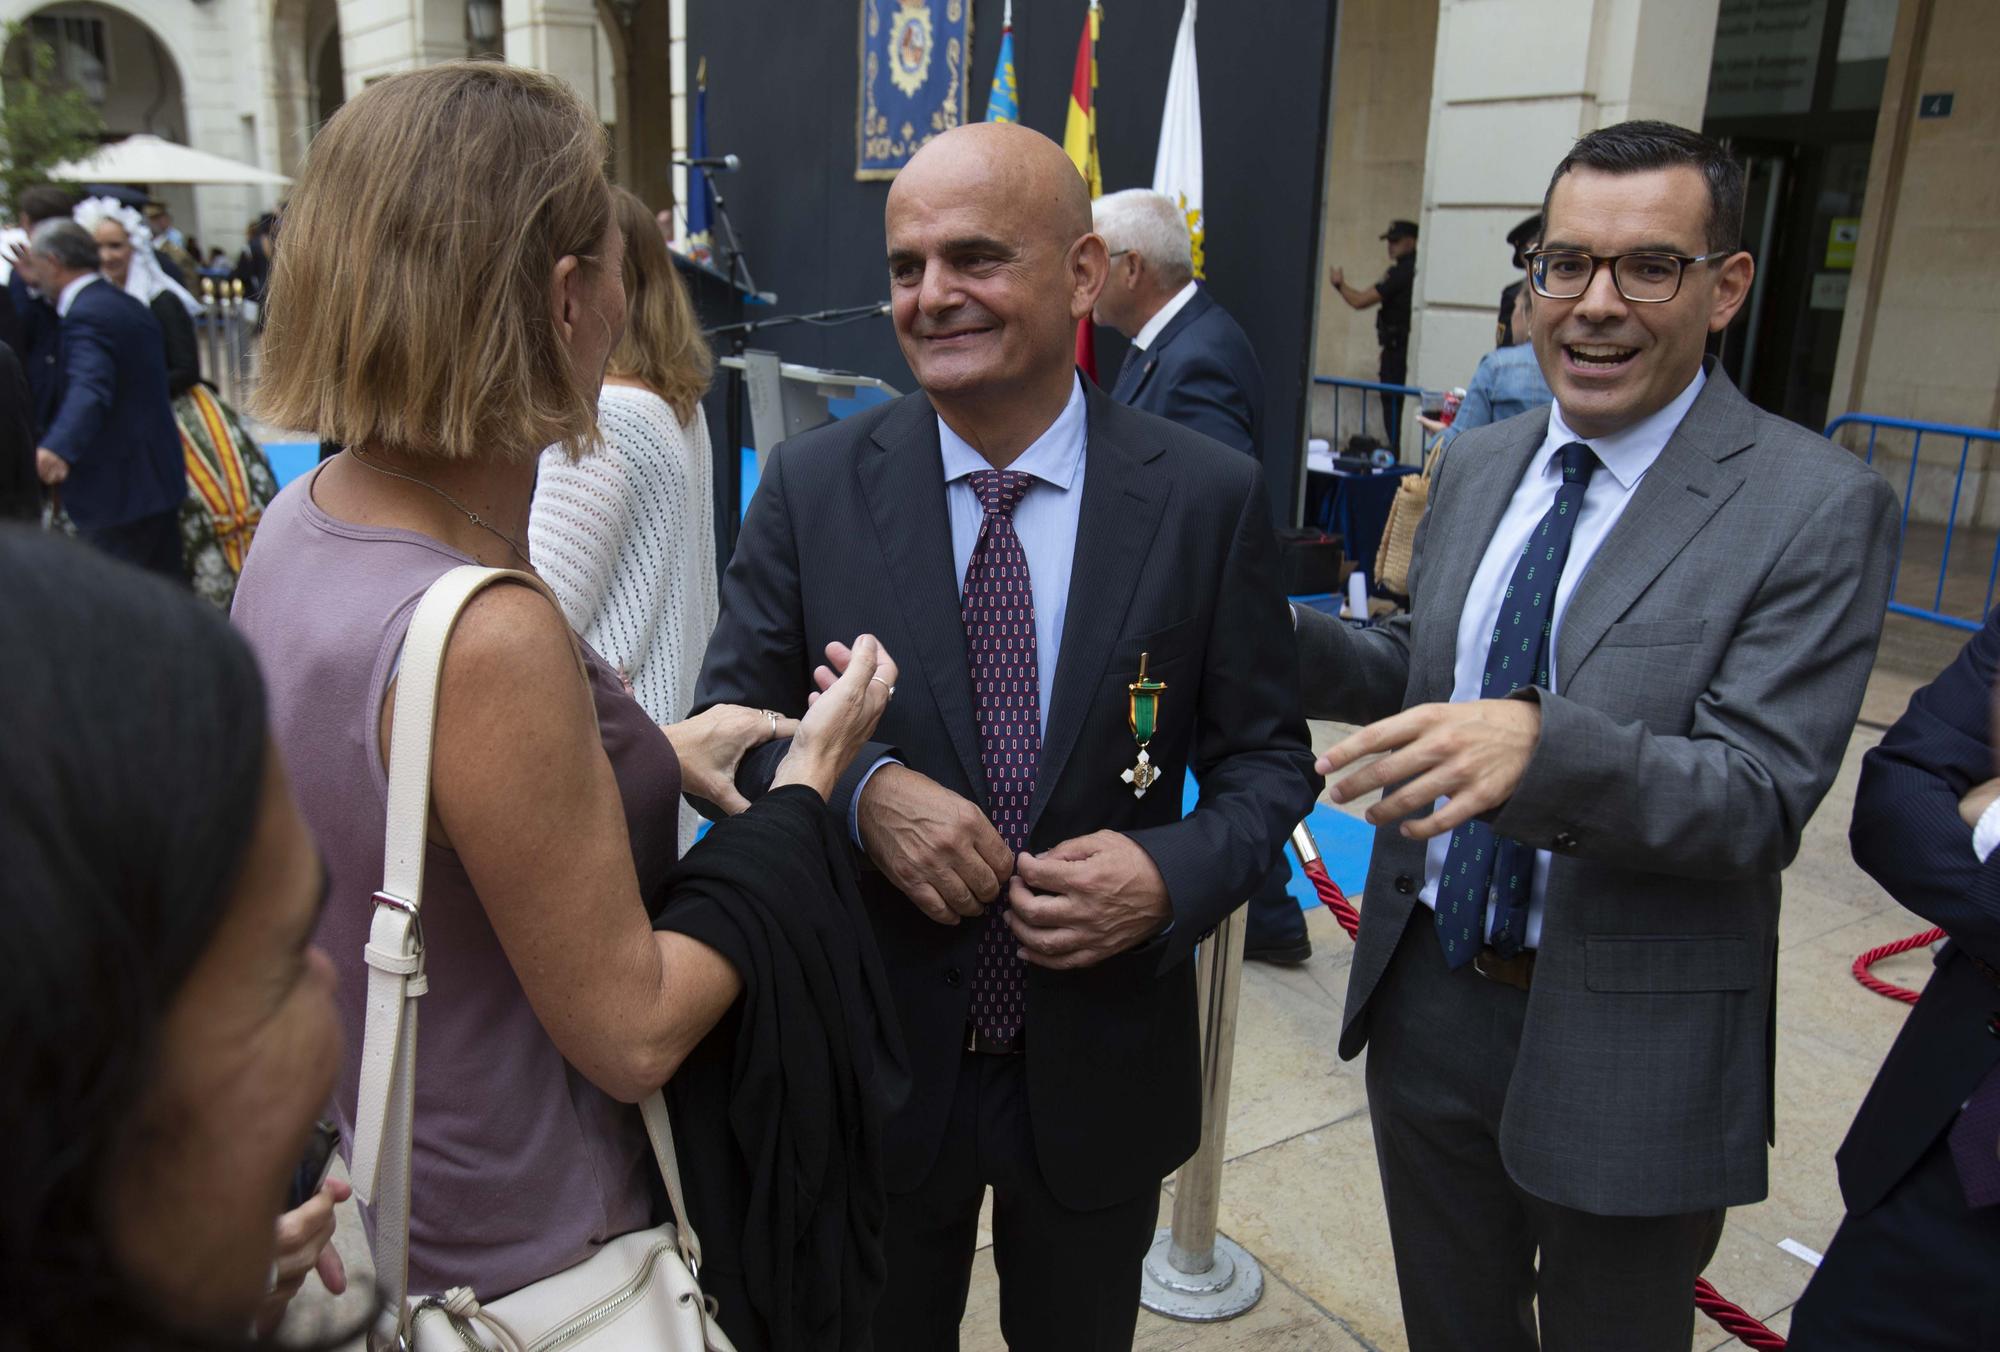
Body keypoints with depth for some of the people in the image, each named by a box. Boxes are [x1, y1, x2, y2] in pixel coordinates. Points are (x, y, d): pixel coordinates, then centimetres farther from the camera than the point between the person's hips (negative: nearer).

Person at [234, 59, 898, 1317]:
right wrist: (808, 781, -14)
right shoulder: (489, 637, -33)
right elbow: (634, 1034, -23)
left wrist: (649, 750, 3)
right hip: (527, 1253, -8)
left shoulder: (300, 520, -6)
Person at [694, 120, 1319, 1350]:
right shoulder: (814, 488, -8)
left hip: (1102, 1063, 0)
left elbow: (1267, 756, -2)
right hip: (874, 1056, 1)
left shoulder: (1210, 497, -10)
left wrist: (1174, 875, -21)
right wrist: (860, 789, -23)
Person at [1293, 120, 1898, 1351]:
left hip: (1627, 1040, -5)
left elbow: (1764, 798, -22)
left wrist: (1545, 746, -41)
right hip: (1429, 998, 5)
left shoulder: (1818, 507, -16)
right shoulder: (1477, 466, 2)